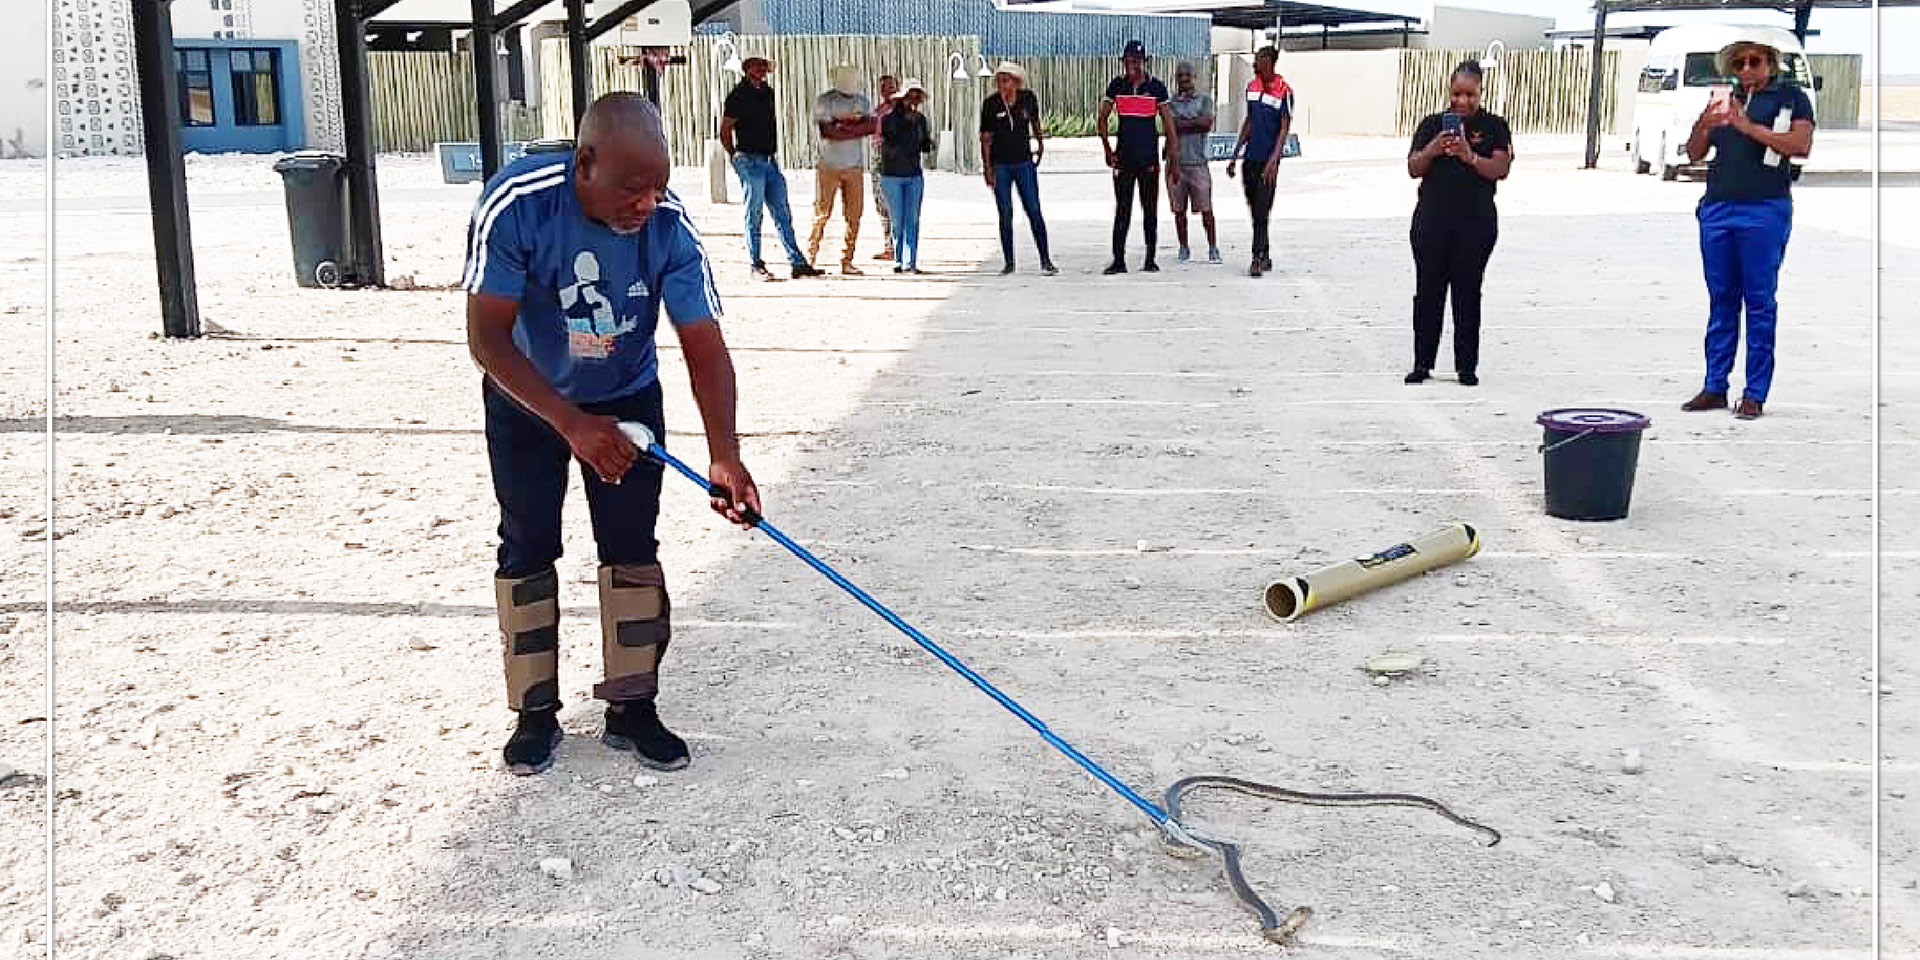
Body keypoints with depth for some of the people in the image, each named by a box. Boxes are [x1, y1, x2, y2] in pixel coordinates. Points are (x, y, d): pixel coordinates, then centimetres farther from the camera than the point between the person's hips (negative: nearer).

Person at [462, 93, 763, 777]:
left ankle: (632, 707, 15)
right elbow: (487, 338, -29)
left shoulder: (669, 225, -27)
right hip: (526, 399, -1)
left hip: (627, 398, 2)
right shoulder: (516, 203, -33)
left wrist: (724, 455, -38)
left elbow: (704, 343, -26)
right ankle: (536, 712, 18)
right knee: (528, 548, 4)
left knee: (633, 546, 0)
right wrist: (571, 423, -37)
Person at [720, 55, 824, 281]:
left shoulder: (767, 91, 14)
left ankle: (798, 263, 6)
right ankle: (756, 266, 5)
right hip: (750, 161, -7)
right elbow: (725, 131, -5)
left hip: (769, 161, 7)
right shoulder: (739, 95, -8)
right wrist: (735, 157, 0)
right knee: (754, 216, -1)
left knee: (783, 214, 5)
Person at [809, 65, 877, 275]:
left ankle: (847, 261, 6)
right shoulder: (823, 101, -1)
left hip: (855, 167, 4)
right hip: (828, 165, -4)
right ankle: (810, 257, 6)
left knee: (854, 215, 0)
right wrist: (856, 124, -8)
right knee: (822, 214, -4)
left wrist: (843, 124, -12)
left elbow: (873, 126, -3)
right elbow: (829, 132, -14)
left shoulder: (863, 101, 13)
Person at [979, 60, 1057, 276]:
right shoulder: (991, 104, -6)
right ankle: (1008, 262, 10)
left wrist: (1040, 143, 29)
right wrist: (987, 167, -8)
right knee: (1005, 214, 3)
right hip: (1000, 166, -1)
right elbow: (985, 138, -3)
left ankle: (1045, 260, 2)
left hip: (1024, 163, 1)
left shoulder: (1027, 98, -2)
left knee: (1034, 211, -3)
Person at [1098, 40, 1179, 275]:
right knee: (1122, 210, 0)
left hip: (1149, 158, -1)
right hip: (1123, 158, 1)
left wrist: (1173, 161, -3)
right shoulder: (1117, 86, 3)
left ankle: (1150, 260, 13)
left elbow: (1168, 124, 0)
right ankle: (1118, 260, 2)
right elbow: (1103, 118, 12)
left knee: (1150, 211, 5)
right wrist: (1108, 150, 5)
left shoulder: (1156, 87, -2)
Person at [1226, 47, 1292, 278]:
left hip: (1268, 160, -7)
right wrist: (1235, 156, 18)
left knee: (1262, 212, -9)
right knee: (1255, 212, 10)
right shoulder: (1251, 87, 12)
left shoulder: (1284, 91, -8)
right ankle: (1265, 258, 20)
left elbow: (1284, 128, -11)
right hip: (1250, 157, 7)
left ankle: (1258, 259, -9)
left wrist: (1273, 160, -20)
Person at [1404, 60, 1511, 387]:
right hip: (1432, 221, 2)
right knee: (1428, 292, 3)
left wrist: (1470, 156, -22)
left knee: (1468, 294, 3)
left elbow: (1501, 169, -7)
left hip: (1475, 222, -2)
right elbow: (1413, 169, 3)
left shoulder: (1493, 127, 3)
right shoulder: (1432, 124, 9)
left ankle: (1467, 366, 10)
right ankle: (1422, 363, 11)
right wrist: (1432, 150, -16)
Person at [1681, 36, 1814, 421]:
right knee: (1721, 300, 8)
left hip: (1764, 211, -5)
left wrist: (1749, 127, -12)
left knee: (1760, 302, -2)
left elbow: (1801, 145, -8)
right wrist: (1702, 125, -4)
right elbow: (1694, 153, 17)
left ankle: (1755, 395, 0)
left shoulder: (1791, 96, 5)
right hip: (1717, 208, 5)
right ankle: (1714, 388, 12)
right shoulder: (1726, 99, 18)